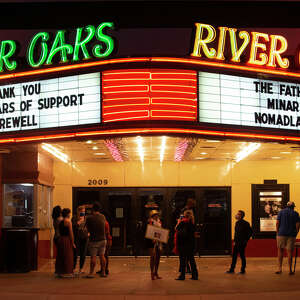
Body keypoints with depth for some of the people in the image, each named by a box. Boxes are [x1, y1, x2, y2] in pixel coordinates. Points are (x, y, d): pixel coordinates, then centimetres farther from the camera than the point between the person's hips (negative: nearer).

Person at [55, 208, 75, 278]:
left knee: (60, 257, 11)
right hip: (67, 241, -8)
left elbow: (60, 232, 14)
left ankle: (60, 272, 16)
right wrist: (73, 243, -8)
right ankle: (66, 272, 1)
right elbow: (71, 233, -13)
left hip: (60, 240, 8)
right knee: (67, 257, -1)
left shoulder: (60, 222, 10)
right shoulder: (68, 222, -12)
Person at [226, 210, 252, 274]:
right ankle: (232, 269, 15)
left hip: (242, 243, -8)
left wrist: (246, 240, -10)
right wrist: (234, 241, 14)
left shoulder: (245, 223, -13)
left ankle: (243, 270, 9)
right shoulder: (237, 223, 11)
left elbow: (250, 232, -11)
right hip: (236, 243, 8)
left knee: (242, 256, 0)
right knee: (234, 256, 9)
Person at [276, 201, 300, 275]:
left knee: (280, 250, 10)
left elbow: (277, 223, -3)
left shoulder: (281, 212, 4)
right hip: (291, 235, 0)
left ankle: (280, 268, 2)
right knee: (289, 251, 4)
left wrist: (277, 233, 4)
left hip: (281, 234, 0)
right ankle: (290, 270, 6)